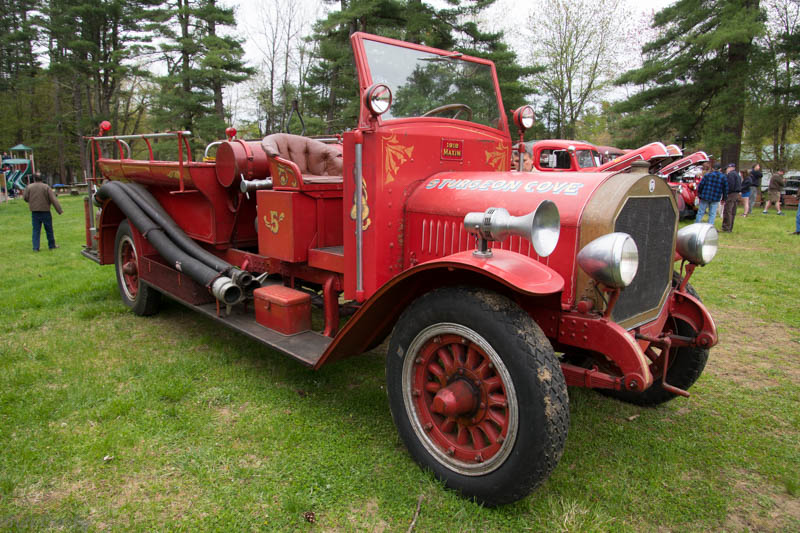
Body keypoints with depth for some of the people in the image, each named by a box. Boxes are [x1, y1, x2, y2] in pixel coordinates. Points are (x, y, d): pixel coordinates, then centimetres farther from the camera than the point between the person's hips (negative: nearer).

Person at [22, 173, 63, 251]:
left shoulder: (29, 187, 0)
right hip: (45, 212, -2)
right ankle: (52, 245, 18)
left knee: (36, 230, 6)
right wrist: (59, 210, -10)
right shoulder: (46, 187, -7)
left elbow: (25, 198, 5)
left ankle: (36, 247, 3)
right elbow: (53, 199, -11)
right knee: (49, 229, 9)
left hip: (34, 212, 2)